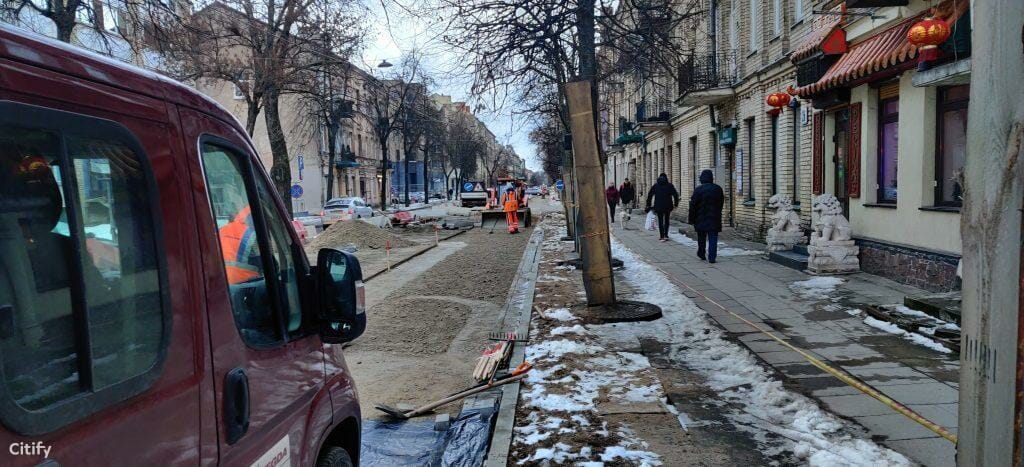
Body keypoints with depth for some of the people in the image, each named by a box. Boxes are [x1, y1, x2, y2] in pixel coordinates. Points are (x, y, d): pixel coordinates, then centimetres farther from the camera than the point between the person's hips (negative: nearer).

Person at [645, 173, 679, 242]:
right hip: (668, 206, 0)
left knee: (660, 221, 5)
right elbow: (675, 195, -2)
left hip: (658, 206, 0)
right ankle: (666, 235, 11)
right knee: (666, 220, 15)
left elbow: (649, 195, 5)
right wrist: (675, 204, 6)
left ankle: (662, 236, 0)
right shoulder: (670, 185, 2)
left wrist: (649, 205, 10)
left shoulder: (655, 185, 5)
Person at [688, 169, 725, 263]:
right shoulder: (718, 189, 2)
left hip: (701, 219, -1)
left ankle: (701, 254, 29)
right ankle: (712, 257, -7)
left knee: (701, 238, 16)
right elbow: (721, 203, 12)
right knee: (713, 239, 0)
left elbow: (693, 206, -9)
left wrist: (692, 219, -2)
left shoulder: (698, 190, -10)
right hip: (714, 218, 1)